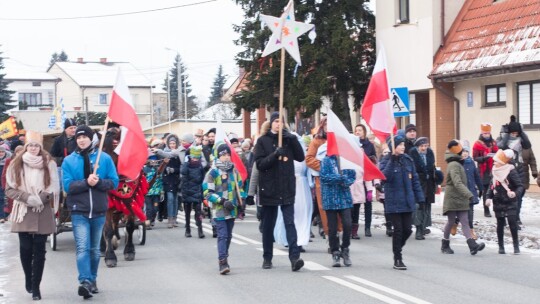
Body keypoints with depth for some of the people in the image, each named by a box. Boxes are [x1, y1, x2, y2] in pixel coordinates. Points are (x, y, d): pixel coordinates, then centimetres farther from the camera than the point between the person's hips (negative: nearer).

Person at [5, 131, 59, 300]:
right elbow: (10, 189, 2)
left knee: (39, 250, -1)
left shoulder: (49, 163, 3)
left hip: (43, 213, -1)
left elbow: (54, 187, 0)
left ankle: (36, 286, 4)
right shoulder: (16, 164, 4)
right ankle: (28, 278, 28)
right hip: (23, 212, 1)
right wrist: (27, 197, -12)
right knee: (25, 248, 2)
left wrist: (41, 198, -16)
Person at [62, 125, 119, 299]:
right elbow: (68, 186, -8)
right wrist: (86, 182, -22)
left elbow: (114, 182, -1)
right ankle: (85, 282, -22)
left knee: (95, 249, 13)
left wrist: (98, 182, -19)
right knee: (83, 248, -14)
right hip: (79, 211, -2)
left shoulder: (104, 158, 1)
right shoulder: (69, 161, 0)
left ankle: (92, 280, 24)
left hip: (99, 211, 2)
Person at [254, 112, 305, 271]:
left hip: (287, 188, 1)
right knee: (268, 225, 8)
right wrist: (274, 154, -22)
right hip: (269, 188, -1)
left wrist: (293, 139, -11)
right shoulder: (263, 141, 2)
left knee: (290, 222, -8)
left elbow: (300, 157, 1)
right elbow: (260, 164, -6)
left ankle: (295, 257, -16)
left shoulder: (288, 139, 9)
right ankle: (267, 257, 18)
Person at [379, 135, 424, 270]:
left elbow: (414, 179, 11)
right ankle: (397, 259, 9)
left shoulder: (407, 160, 8)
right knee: (398, 229, -3)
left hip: (407, 202, 4)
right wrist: (392, 160, -25)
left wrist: (420, 198, 7)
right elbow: (385, 176, -22)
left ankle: (397, 248, 29)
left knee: (407, 229, 4)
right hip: (394, 202, -4)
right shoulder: (386, 161, -5)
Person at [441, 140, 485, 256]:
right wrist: (468, 194, -38)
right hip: (452, 199, -9)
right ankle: (445, 245, 18)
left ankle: (472, 245, -13)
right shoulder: (454, 165, -17)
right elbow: (457, 183, -30)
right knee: (451, 221, 3)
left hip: (461, 199, 9)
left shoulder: (457, 164, 14)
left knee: (465, 222, -3)